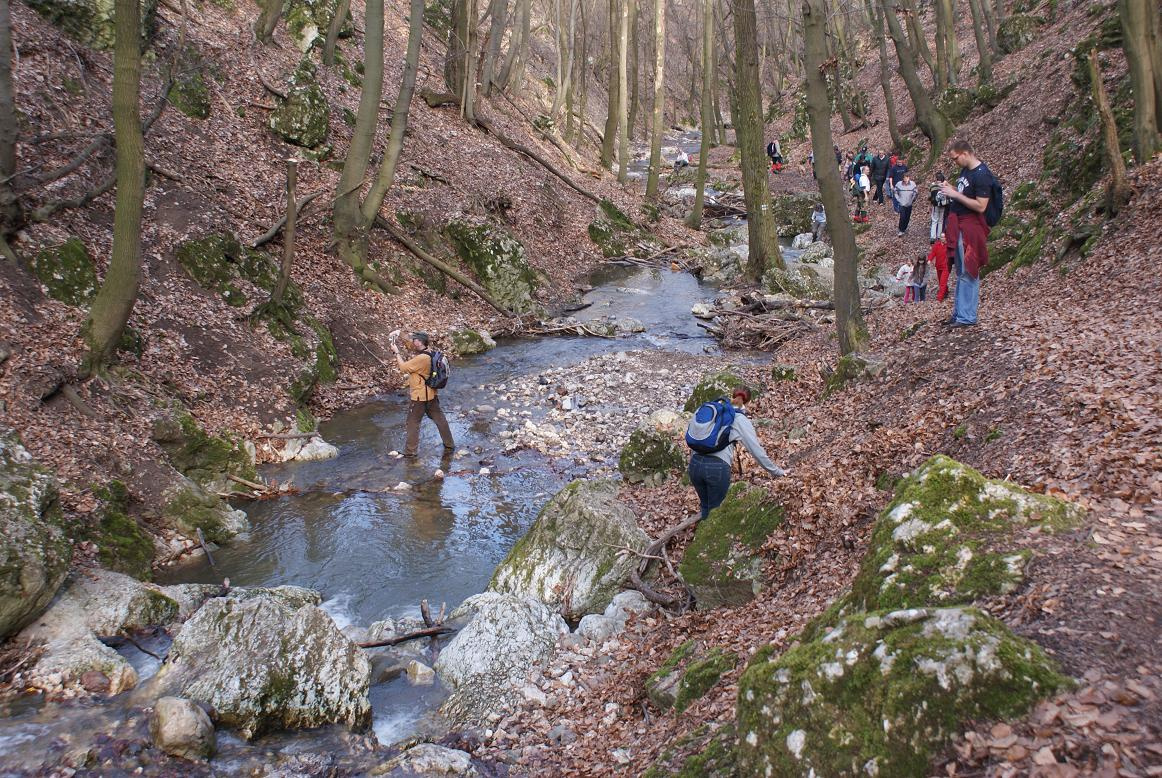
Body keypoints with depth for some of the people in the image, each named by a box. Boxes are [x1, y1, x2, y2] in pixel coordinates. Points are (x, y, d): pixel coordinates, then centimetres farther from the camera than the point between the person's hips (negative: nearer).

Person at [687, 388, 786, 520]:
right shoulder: (742, 420, 6)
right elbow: (756, 450, 6)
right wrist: (777, 471, 17)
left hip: (695, 463, 4)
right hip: (717, 467, -4)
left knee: (705, 506, 24)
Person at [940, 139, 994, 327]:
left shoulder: (982, 175, -18)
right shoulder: (965, 169, 11)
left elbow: (981, 206, -22)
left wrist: (956, 194, -20)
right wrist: (950, 188, 6)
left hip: (970, 227, -10)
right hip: (957, 225, 10)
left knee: (968, 273, -6)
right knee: (960, 271, 14)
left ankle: (967, 317, -2)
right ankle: (958, 312, 22)